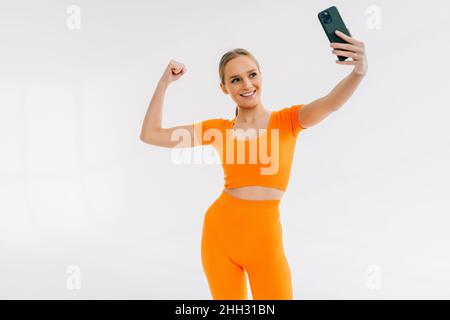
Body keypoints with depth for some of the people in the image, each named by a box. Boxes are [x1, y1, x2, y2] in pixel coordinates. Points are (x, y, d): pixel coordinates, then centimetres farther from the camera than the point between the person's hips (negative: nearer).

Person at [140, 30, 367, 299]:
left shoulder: (287, 120, -3)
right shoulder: (218, 129, 3)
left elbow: (330, 103, -24)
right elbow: (150, 135, 5)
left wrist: (359, 72, -45)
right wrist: (165, 82, 2)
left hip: (264, 239, -2)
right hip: (220, 231, 3)